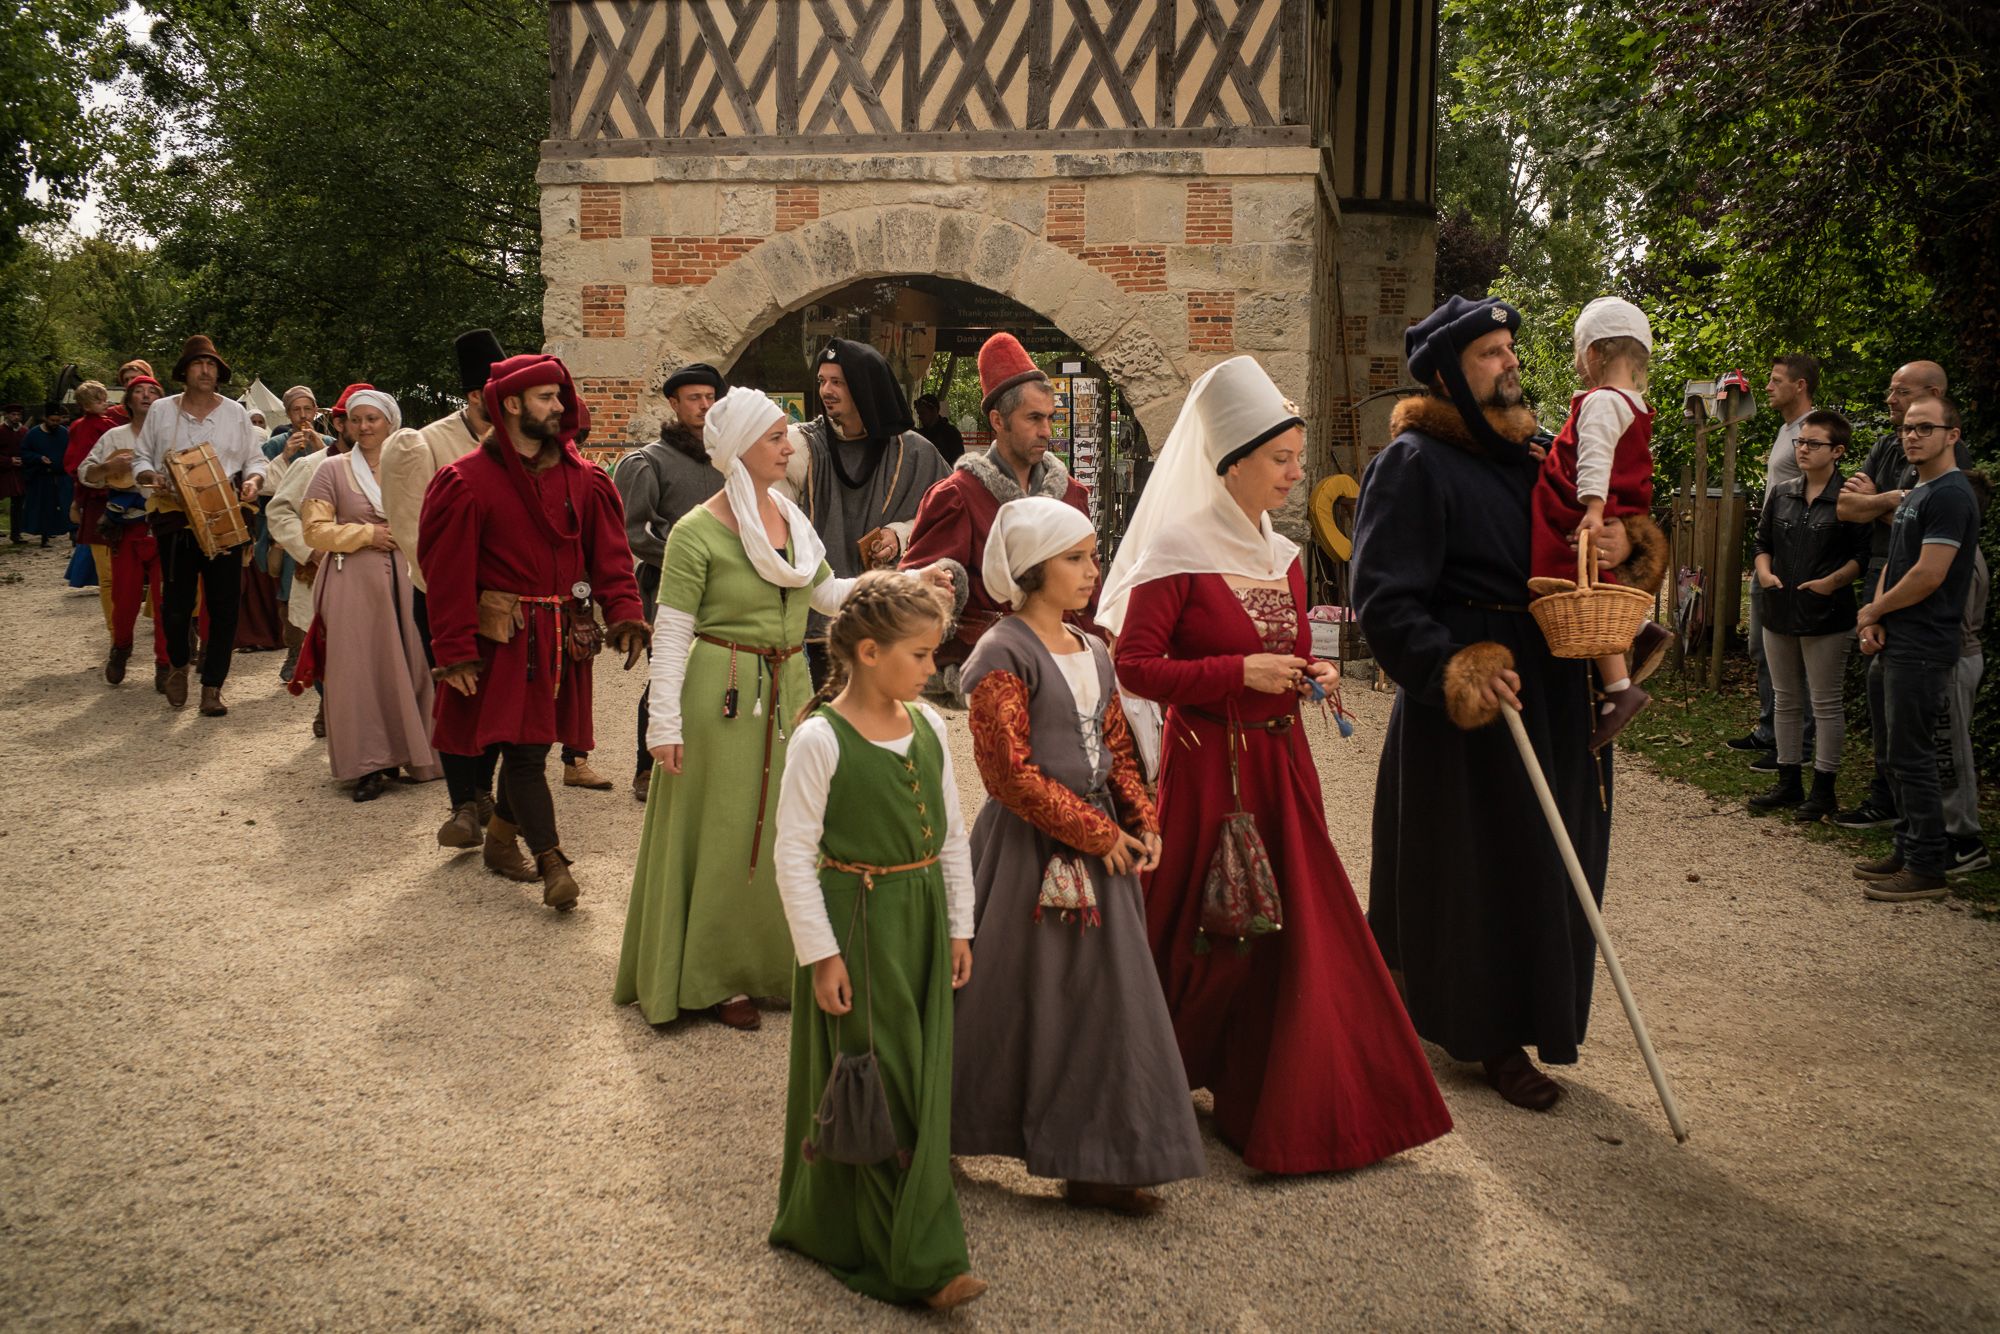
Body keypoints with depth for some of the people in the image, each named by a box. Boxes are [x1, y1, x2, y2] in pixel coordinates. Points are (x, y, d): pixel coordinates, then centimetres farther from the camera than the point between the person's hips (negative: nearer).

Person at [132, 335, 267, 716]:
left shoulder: (235, 412, 8)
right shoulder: (161, 410, 7)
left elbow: (256, 459, 10)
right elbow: (141, 458, 12)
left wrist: (254, 480, -11)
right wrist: (151, 477, -9)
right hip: (175, 519, 0)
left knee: (223, 605, -3)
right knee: (177, 601, 4)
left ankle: (212, 686, 6)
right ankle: (178, 665, 32)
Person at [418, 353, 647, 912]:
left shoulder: (583, 478, 6)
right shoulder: (468, 482, -8)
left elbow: (609, 552, 5)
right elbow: (448, 572, -8)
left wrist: (624, 613, -10)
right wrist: (455, 652, -11)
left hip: (563, 635, 5)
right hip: (505, 637, -5)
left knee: (531, 740, 13)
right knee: (524, 746, -6)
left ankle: (501, 838, 32)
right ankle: (551, 864, -4)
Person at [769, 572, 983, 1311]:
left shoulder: (928, 727, 4)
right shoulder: (820, 737, -14)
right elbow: (793, 854, -13)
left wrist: (958, 927, 11)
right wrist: (820, 953, -14)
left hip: (922, 921, 6)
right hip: (857, 923, -6)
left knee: (922, 1080, 11)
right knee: (872, 1087, 1)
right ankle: (914, 1258, 10)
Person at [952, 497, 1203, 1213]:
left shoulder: (1093, 653, 12)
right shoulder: (1004, 654, -12)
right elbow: (1010, 771, -18)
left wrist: (1143, 822, 0)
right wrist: (1095, 833, -16)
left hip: (1101, 845, 8)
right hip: (1029, 848, -7)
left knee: (1104, 992, 9)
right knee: (1009, 999, 2)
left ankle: (1093, 1163, 19)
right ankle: (939, 1136, 21)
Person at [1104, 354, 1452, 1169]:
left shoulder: (1282, 558, 10)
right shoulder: (1177, 553, -12)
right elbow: (1135, 666, -15)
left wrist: (1312, 676, 1)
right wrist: (1239, 673, -21)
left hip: (1279, 762, 7)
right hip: (1207, 765, -7)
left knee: (1297, 925, 9)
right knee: (1202, 928, 3)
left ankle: (1290, 1103, 23)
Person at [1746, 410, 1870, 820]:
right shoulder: (1781, 495, 9)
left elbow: (1863, 554, -8)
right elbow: (1763, 543, 16)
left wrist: (1833, 581, -20)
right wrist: (1764, 571, -2)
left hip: (1826, 616, -6)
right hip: (1780, 613, 6)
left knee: (1826, 704, 2)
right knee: (1785, 700, 13)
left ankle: (1824, 790, 11)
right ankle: (1788, 783, 23)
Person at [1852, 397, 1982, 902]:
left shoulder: (1951, 495, -14)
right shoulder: (1915, 493, 17)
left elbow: (1929, 575, -20)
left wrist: (1873, 611, -6)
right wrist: (1875, 621, 3)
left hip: (1923, 647, -10)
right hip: (1900, 643, 10)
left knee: (1913, 757, -6)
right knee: (1902, 754, 15)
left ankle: (1928, 869, 0)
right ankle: (1909, 851, 24)